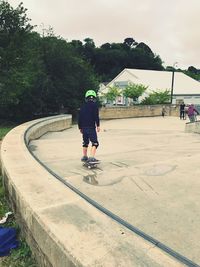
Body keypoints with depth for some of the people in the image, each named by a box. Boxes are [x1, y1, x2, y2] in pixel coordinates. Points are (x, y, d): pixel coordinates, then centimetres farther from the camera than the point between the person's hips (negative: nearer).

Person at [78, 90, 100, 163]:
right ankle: (91, 157, -17)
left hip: (84, 127, 6)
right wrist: (98, 125, -9)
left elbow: (79, 118, 14)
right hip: (91, 127, -6)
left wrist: (80, 128, 22)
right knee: (95, 143, -4)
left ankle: (84, 157, 27)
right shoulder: (94, 105, -3)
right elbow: (96, 116, -13)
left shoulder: (83, 106, 13)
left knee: (85, 143, 19)